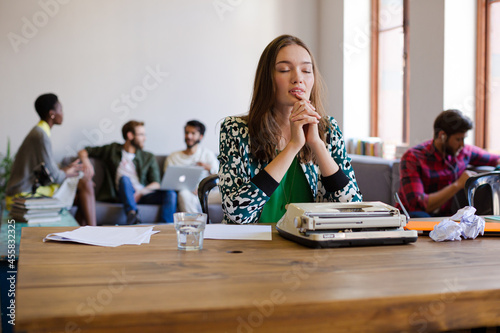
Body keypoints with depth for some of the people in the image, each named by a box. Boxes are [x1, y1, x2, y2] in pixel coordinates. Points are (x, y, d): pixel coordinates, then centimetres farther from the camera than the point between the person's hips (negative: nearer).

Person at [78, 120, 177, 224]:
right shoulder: (112, 149, 18)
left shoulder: (149, 158, 18)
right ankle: (132, 213, -56)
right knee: (124, 178, -35)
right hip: (124, 194, -2)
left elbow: (156, 184, 5)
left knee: (170, 194, -27)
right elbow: (83, 152, 20)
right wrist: (86, 162, -5)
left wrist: (140, 193, -17)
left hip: (144, 194, 2)